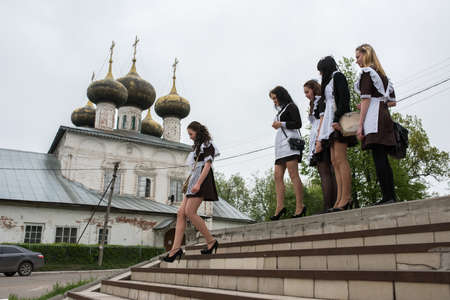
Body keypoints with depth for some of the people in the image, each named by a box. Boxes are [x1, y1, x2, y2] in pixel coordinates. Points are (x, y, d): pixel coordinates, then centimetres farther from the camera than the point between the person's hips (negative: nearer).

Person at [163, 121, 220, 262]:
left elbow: (207, 165, -13)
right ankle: (176, 248, -10)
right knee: (181, 212, -4)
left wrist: (198, 183, -23)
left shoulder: (207, 144, -1)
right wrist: (189, 182, 19)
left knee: (189, 212, -18)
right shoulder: (197, 147, 27)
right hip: (194, 181, 9)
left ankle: (211, 241, -9)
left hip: (202, 181, -9)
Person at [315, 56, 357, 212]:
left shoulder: (338, 76, 4)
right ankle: (340, 199, -3)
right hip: (330, 120, 9)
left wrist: (337, 119, -24)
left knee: (340, 159, -15)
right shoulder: (329, 82, 28)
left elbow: (344, 98, -11)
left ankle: (346, 198, -17)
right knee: (335, 161, 0)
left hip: (338, 120, -9)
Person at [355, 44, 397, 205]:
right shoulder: (381, 74, 24)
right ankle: (391, 196, 5)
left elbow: (366, 99, -11)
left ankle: (387, 197, -15)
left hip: (373, 119, -9)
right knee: (383, 159, 6)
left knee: (378, 159, -12)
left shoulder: (367, 72, -2)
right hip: (384, 115, 9)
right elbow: (392, 101, 22)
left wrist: (360, 125, -14)